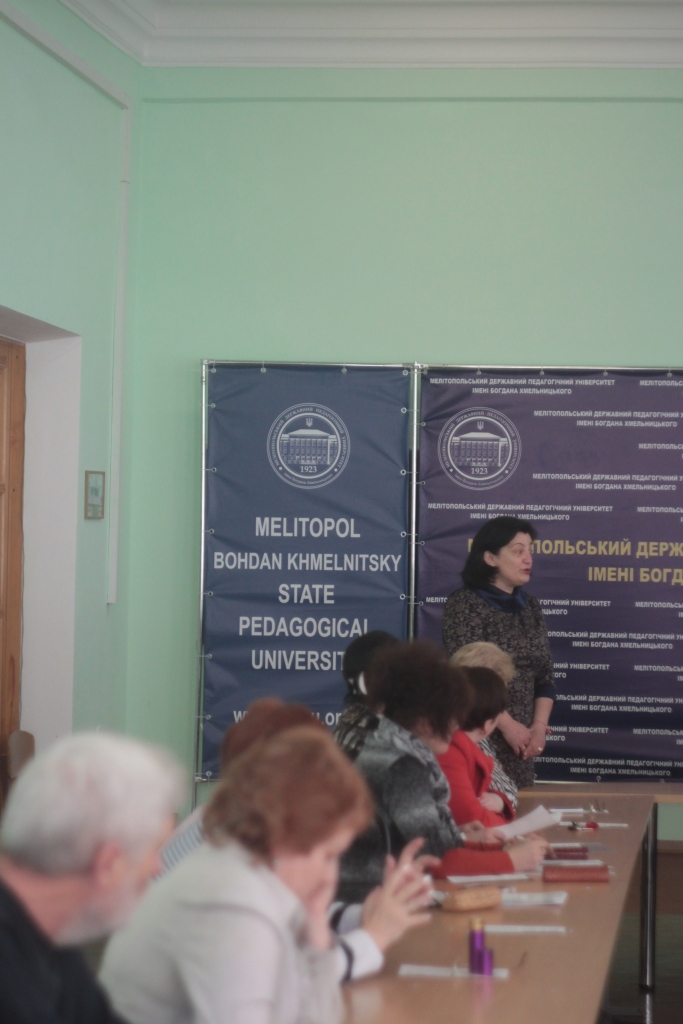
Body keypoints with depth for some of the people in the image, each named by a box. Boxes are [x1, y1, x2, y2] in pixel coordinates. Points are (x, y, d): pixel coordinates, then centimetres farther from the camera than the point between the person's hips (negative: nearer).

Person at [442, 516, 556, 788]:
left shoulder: (530, 607, 12)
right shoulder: (465, 603, -7)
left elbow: (544, 677, 12)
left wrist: (539, 726, -3)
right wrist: (507, 725, -14)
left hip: (521, 742, 6)